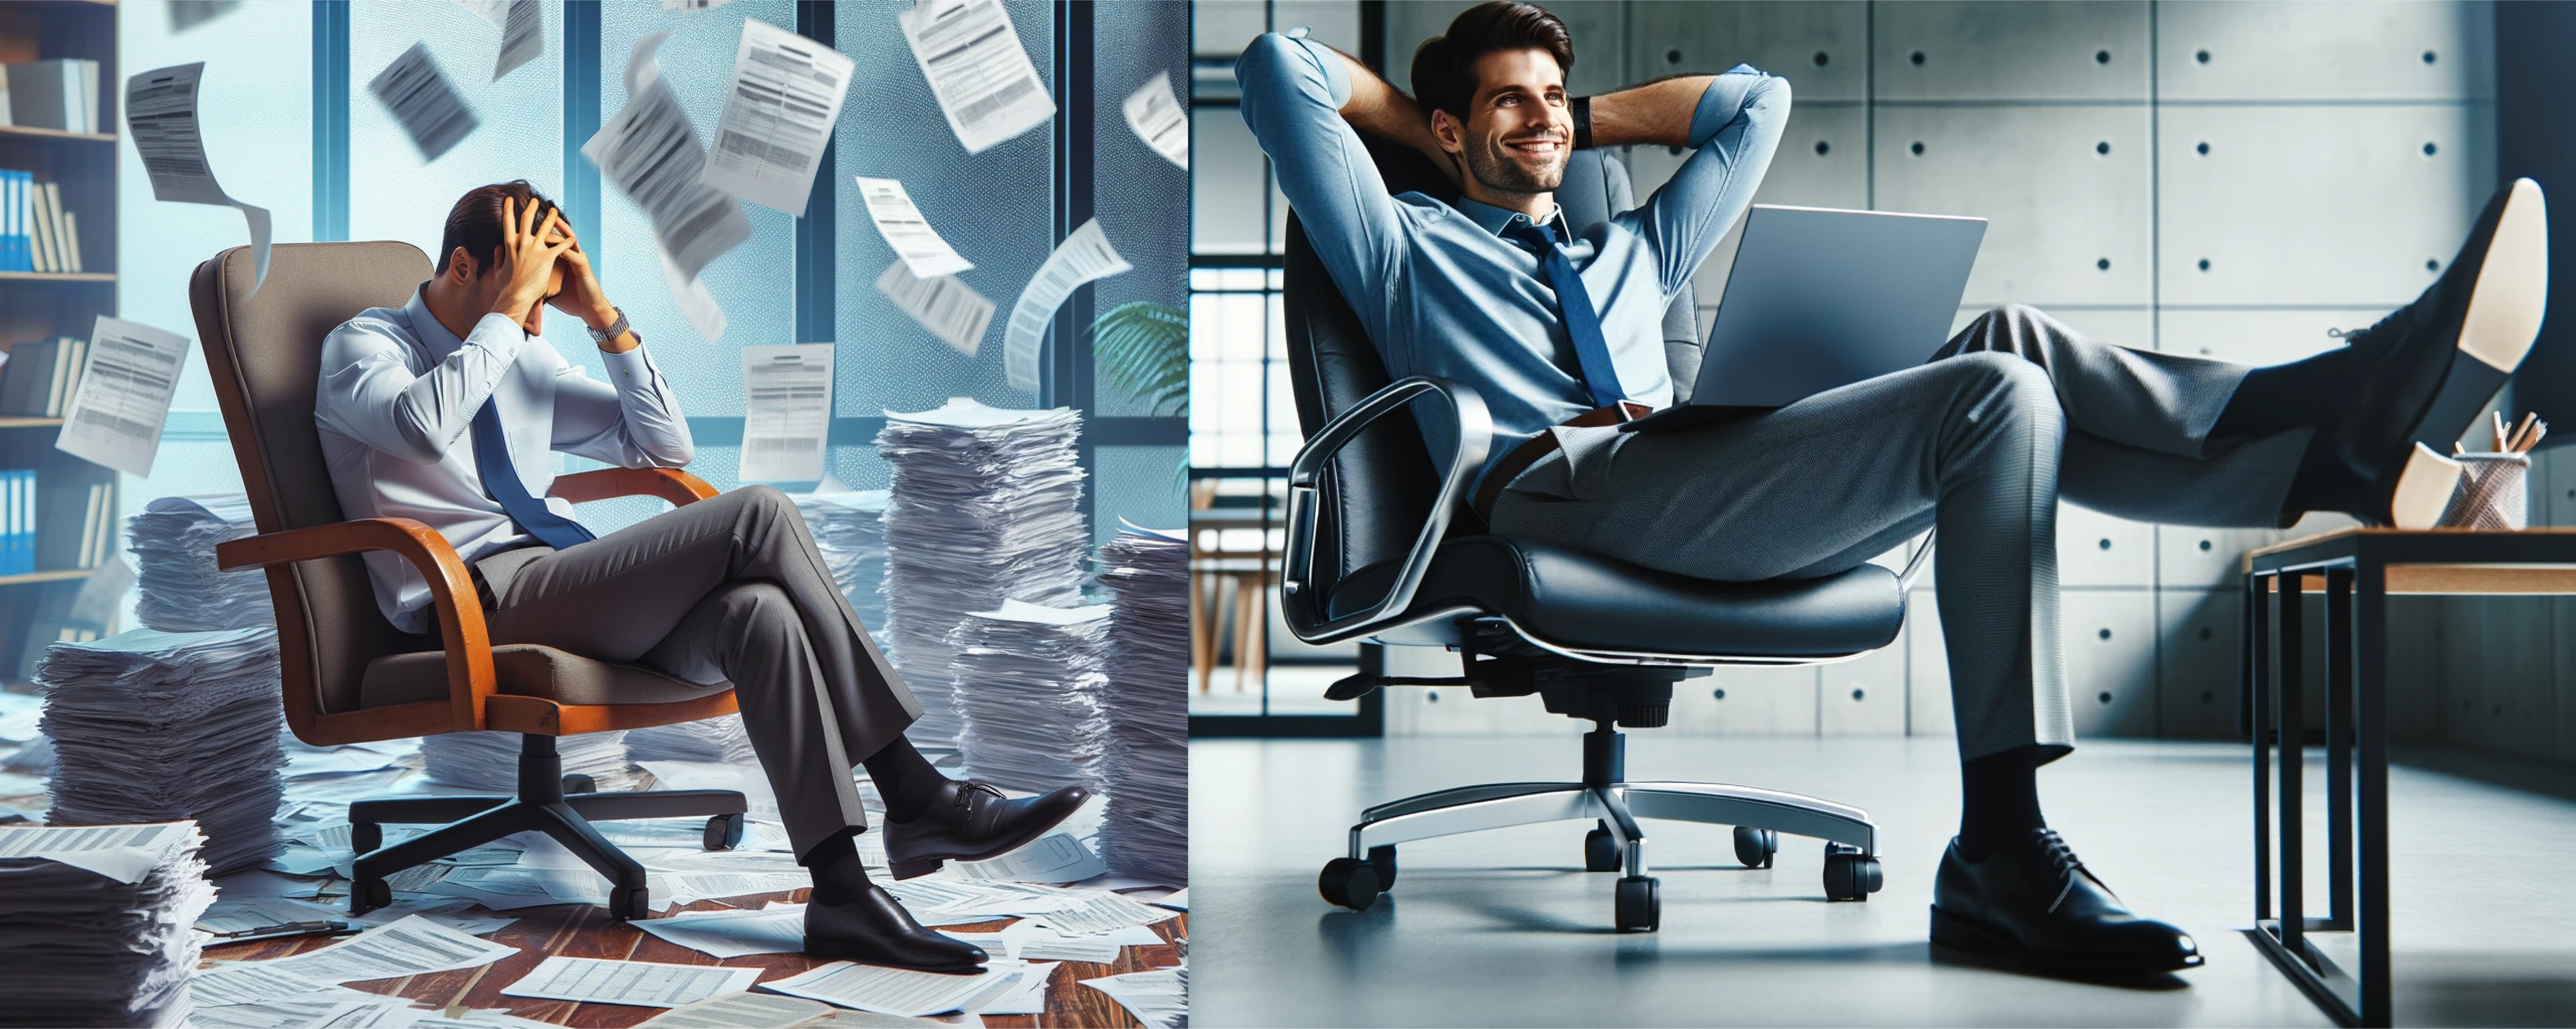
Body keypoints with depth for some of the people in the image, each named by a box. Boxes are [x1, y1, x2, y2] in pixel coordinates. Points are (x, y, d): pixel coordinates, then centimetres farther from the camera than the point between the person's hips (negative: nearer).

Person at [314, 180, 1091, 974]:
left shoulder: (526, 361, 23)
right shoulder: (364, 345, 4)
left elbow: (664, 446, 20)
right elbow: (424, 426, -21)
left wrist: (601, 313, 11)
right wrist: (510, 308, -13)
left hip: (567, 592, 7)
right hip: (483, 602, -7)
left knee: (757, 612, -28)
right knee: (759, 516, -23)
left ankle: (842, 894, -34)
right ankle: (917, 797, -22)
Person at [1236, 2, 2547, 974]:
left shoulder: (1629, 252, 39)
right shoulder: (1403, 248, 23)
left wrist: (1589, 119, 41)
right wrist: (1413, 118, 30)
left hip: (1698, 486, 7)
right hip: (1563, 493, -7)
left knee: (2007, 353, -16)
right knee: (1998, 399, -25)